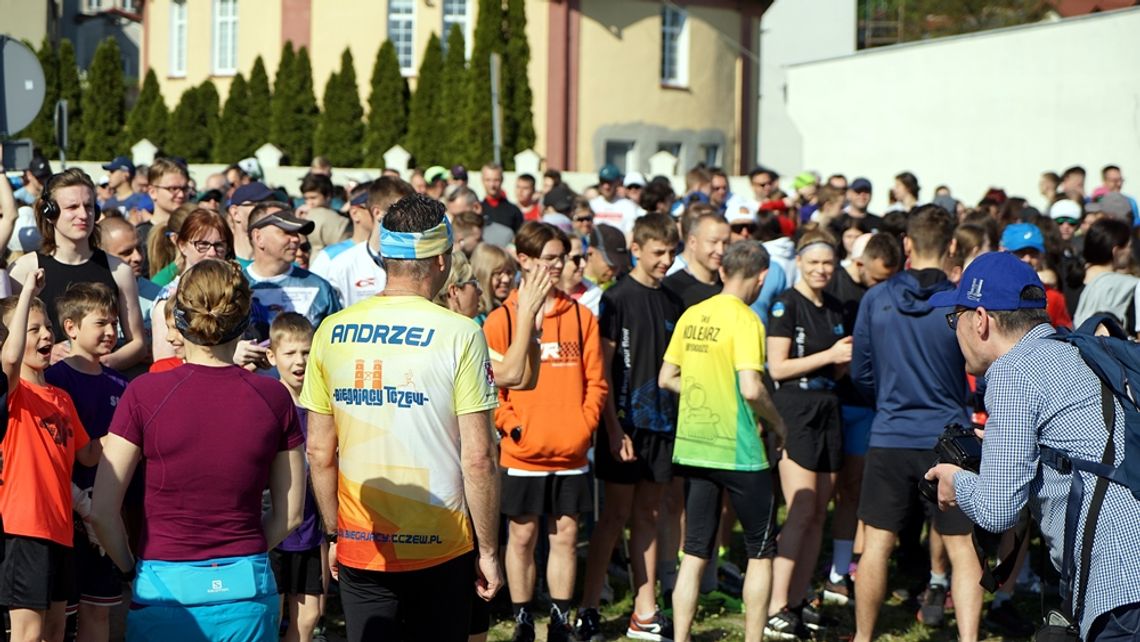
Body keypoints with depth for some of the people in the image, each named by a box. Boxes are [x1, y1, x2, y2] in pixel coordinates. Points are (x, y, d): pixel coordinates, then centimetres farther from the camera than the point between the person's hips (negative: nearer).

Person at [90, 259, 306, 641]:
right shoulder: (274, 398, -2)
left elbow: (101, 512, -6)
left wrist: (132, 567, 9)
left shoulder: (145, 394, -9)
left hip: (164, 586, -2)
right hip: (248, 587, 2)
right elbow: (289, 514, 4)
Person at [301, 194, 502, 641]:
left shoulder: (332, 332, 0)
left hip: (359, 550, 3)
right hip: (440, 549, -3)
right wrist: (488, 550, -3)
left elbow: (319, 453, 4)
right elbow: (478, 458, -12)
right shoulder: (458, 334, -11)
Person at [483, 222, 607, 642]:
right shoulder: (502, 320, -3)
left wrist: (584, 425, -5)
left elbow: (596, 381, 7)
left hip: (571, 452, 3)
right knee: (522, 535, 6)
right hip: (522, 454, -2)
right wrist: (513, 426, -14)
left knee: (565, 535, 8)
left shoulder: (580, 317, 6)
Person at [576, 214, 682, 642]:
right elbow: (603, 369, -10)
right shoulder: (618, 298, -7)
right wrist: (614, 428, -15)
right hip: (626, 423, -5)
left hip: (663, 422, 5)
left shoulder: (672, 302, 11)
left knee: (648, 515, 9)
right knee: (615, 514, -2)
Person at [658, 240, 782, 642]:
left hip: (692, 446, 6)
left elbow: (667, 379, 11)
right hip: (738, 451, -6)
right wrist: (776, 422, -6)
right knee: (760, 551, 9)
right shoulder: (745, 320, -13)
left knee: (695, 553, 10)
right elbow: (751, 388, -22)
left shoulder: (691, 316, 6)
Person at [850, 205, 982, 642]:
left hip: (889, 438, 2)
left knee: (877, 544, 11)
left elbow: (860, 375, 6)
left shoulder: (876, 299, -2)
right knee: (962, 547, 4)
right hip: (949, 439, -1)